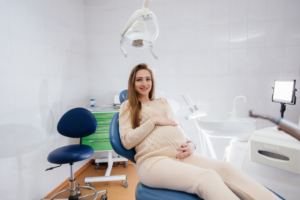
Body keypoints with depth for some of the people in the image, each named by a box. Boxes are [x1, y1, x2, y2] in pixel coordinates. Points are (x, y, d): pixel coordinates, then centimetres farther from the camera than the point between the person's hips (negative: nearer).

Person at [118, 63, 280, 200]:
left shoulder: (163, 102, 28)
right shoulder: (128, 106, 14)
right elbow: (127, 141, 1)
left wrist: (190, 144, 2)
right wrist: (153, 121, -6)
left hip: (182, 155, 5)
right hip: (153, 160, -4)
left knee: (225, 169, -24)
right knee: (207, 178, -32)